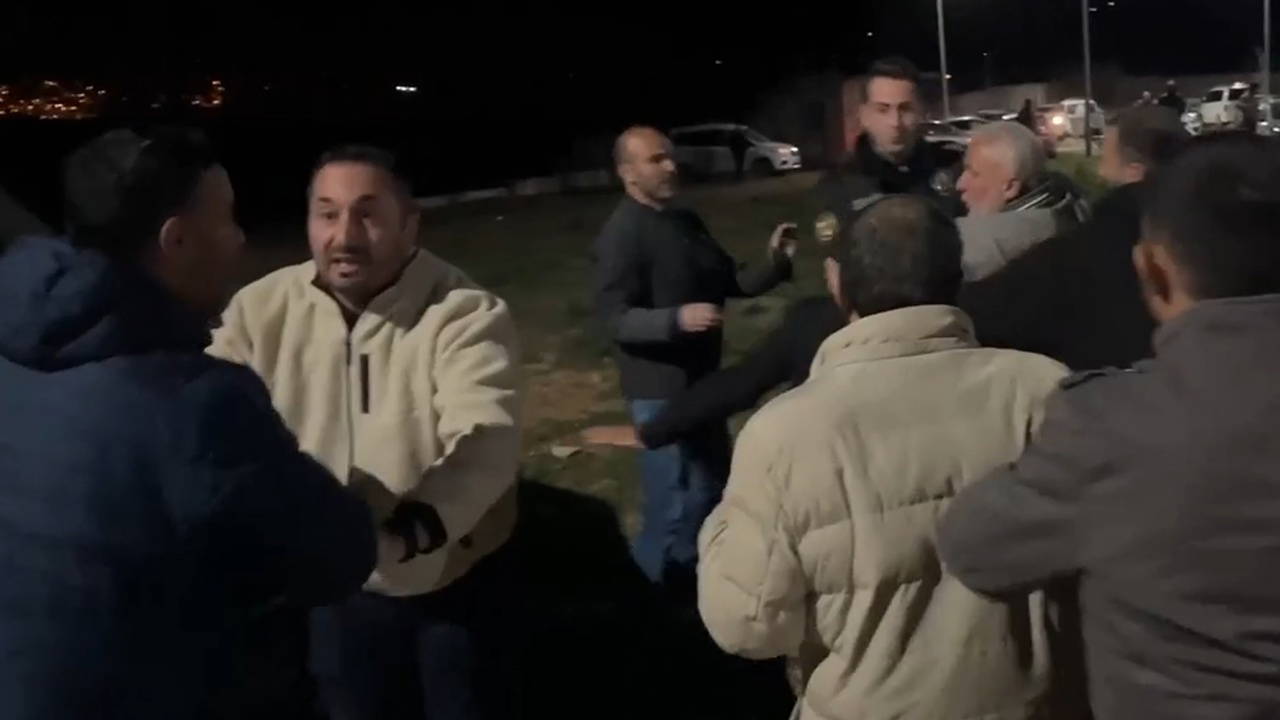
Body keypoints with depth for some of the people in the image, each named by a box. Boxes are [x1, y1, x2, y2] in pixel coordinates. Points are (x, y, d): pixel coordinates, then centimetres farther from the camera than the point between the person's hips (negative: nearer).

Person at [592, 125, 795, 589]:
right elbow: (614, 318, -22)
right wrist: (676, 319, -37)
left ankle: (695, 569, 41)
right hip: (661, 387, -9)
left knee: (714, 485, 22)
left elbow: (729, 283, 16)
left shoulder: (685, 221, 9)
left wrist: (775, 263, -2)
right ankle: (662, 582, 21)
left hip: (701, 377, 9)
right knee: (678, 499, 0)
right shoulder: (622, 234, -17)